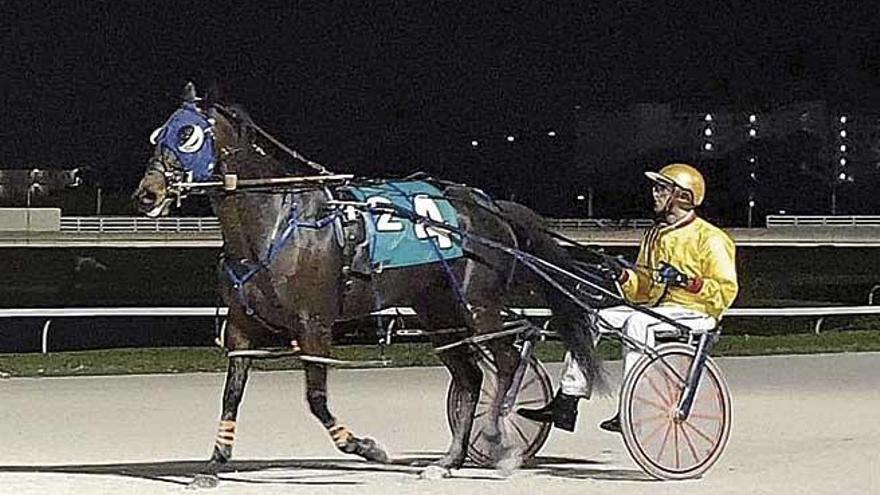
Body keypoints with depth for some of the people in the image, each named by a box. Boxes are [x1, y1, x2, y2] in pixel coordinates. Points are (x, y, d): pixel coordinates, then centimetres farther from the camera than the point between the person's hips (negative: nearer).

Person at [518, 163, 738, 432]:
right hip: (655, 308, 8)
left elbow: (726, 290, -12)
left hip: (694, 312, -8)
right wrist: (623, 276, -2)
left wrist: (686, 281, -22)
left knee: (637, 323, -36)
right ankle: (566, 404, -11)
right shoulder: (656, 235, 19)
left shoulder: (710, 239, -5)